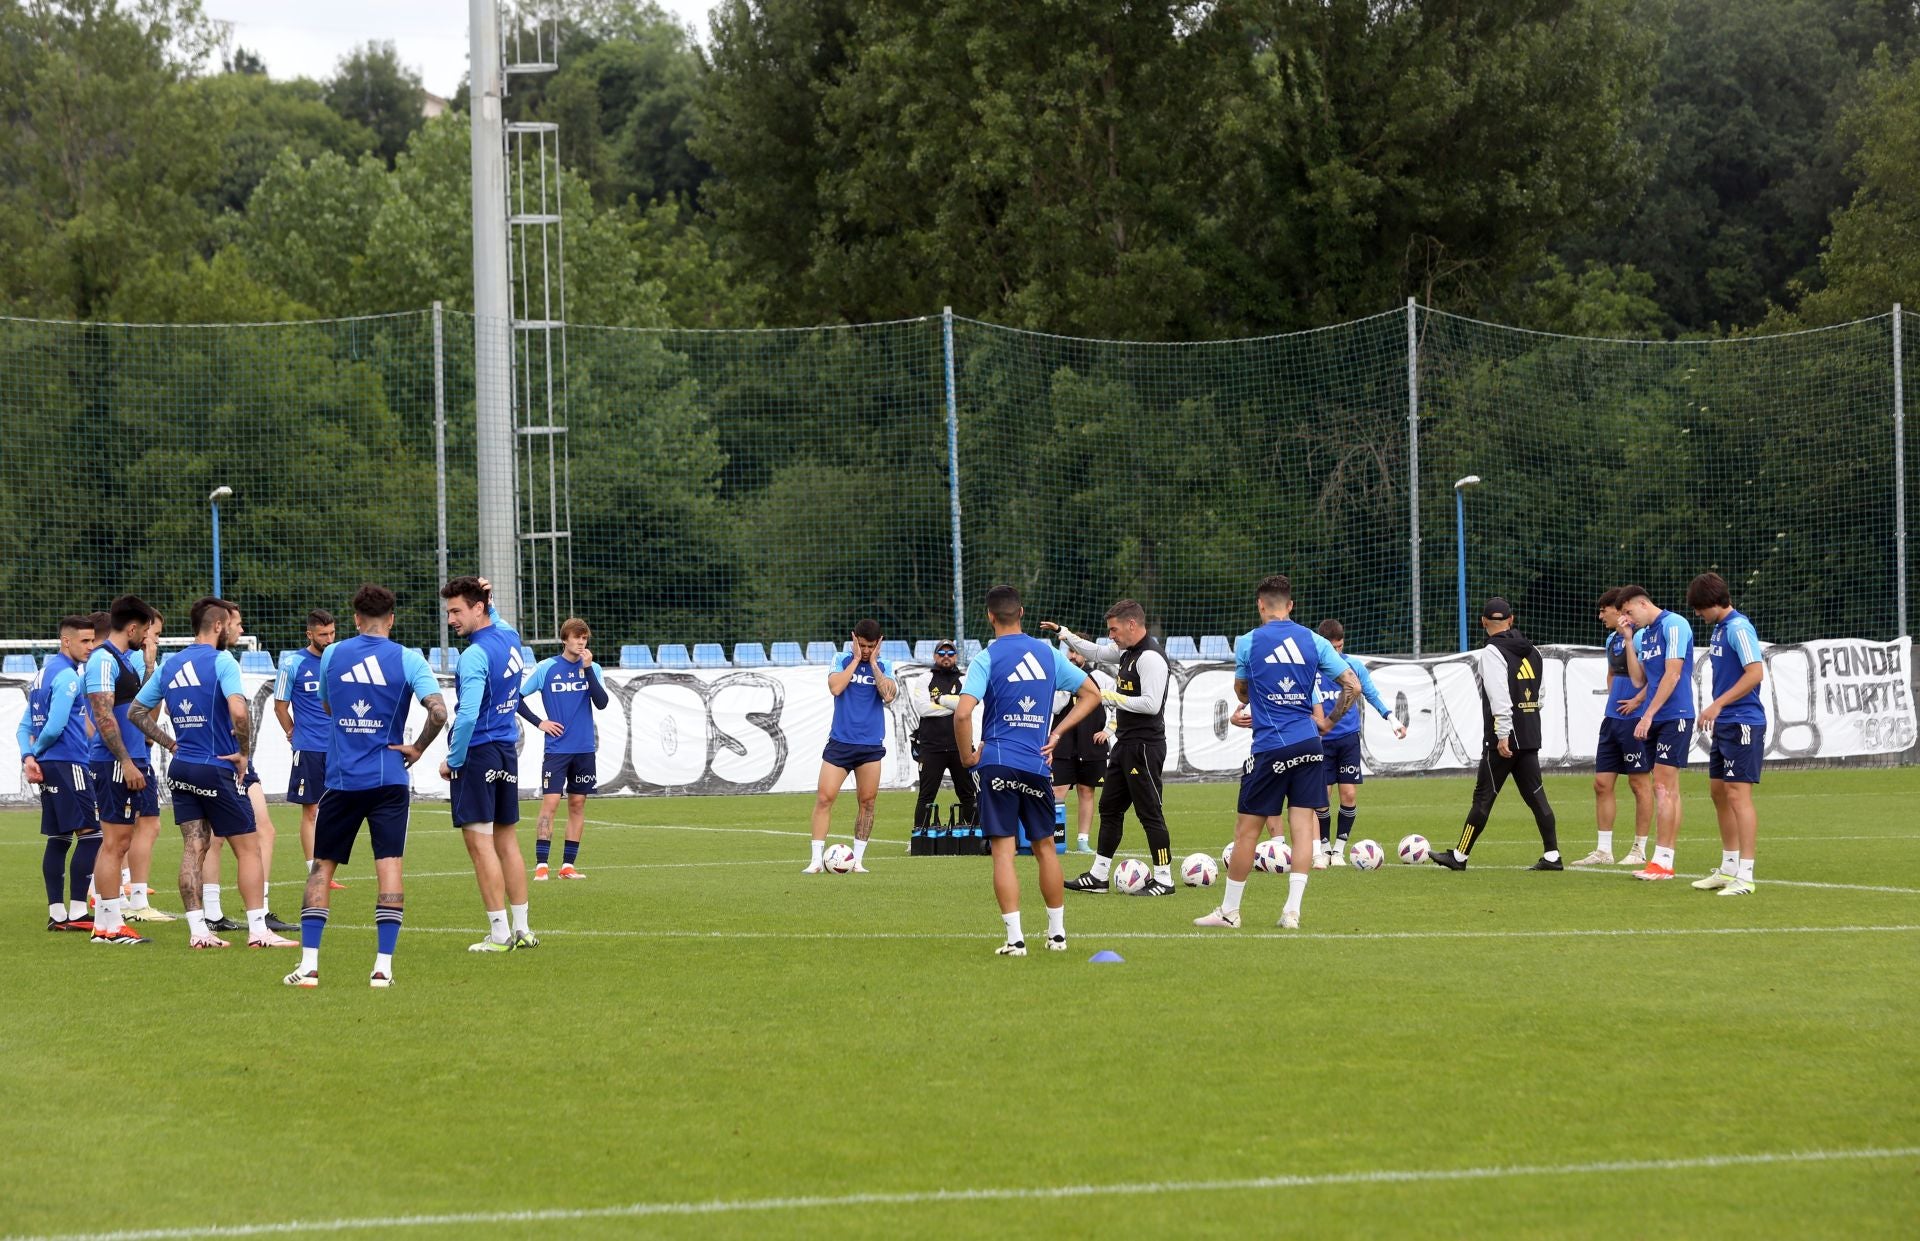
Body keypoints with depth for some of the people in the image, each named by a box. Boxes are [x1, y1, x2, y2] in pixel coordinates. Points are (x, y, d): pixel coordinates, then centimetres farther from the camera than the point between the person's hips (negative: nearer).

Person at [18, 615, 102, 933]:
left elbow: (25, 726, 15)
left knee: (58, 838, 10)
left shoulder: (42, 675, 17)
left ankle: (57, 913, 10)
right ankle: (76, 912, -10)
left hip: (48, 766, 9)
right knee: (90, 834, -7)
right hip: (68, 763, -9)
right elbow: (55, 726, -19)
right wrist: (36, 752, -2)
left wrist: (28, 757, 0)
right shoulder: (67, 676, -12)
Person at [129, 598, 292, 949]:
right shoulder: (221, 661, -12)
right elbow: (238, 711, -26)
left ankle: (197, 930, 3)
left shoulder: (170, 665, 9)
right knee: (248, 848, 2)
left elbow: (136, 711, 15)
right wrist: (244, 752, -12)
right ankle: (257, 930, 0)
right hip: (218, 769, -6)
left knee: (193, 848, 7)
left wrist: (169, 743, 14)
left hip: (181, 768, 6)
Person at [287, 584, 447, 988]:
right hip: (388, 780, -1)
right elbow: (438, 710, -14)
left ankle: (308, 965, 3)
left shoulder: (332, 655, 4)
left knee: (321, 867, 9)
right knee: (389, 868, 0)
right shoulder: (407, 659, -4)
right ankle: (383, 966, -7)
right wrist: (417, 748, 0)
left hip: (341, 779, 2)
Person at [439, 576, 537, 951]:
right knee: (507, 840, 13)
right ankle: (522, 929, 14)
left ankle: (500, 933, -6)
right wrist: (487, 597, 21)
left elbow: (468, 715, -24)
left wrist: (452, 760, -14)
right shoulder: (510, 638, 8)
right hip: (507, 751, 9)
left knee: (480, 842, -5)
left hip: (477, 752, -9)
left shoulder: (474, 657, -18)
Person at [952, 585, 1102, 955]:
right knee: (1044, 847, 16)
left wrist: (967, 756, -5)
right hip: (1037, 763, 4)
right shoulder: (1047, 654, 6)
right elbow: (1091, 694, 13)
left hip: (997, 763, -4)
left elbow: (963, 713, -19)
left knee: (1004, 851, -2)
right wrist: (1057, 733, 11)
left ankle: (1015, 937, -8)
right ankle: (1057, 932, 21)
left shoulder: (985, 659, -7)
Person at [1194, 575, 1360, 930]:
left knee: (1247, 830, 5)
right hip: (1308, 744, 3)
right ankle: (1293, 909, -3)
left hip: (1269, 747, -3)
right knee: (1303, 825, 3)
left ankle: (1229, 910, 12)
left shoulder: (1248, 643, -1)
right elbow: (1353, 686, 4)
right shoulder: (1313, 641, 4)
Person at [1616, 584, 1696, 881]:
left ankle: (1662, 861, -12)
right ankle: (1666, 862, 9)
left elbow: (1672, 675, -18)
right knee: (1667, 789, 8)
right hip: (1656, 720, 9)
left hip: (1674, 717, -9)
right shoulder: (1645, 634, 17)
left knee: (1663, 787, -11)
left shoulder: (1674, 625, -11)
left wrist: (1648, 715, -19)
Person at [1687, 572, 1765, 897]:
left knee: (1738, 794, -11)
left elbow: (1755, 673, -22)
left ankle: (1744, 876, -11)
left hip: (1743, 723, -10)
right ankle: (1729, 868, 23)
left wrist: (1718, 704, -21)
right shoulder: (1719, 629, 15)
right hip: (1725, 724, 10)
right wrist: (1713, 711, 15)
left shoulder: (1738, 628, -15)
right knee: (1719, 792, 14)